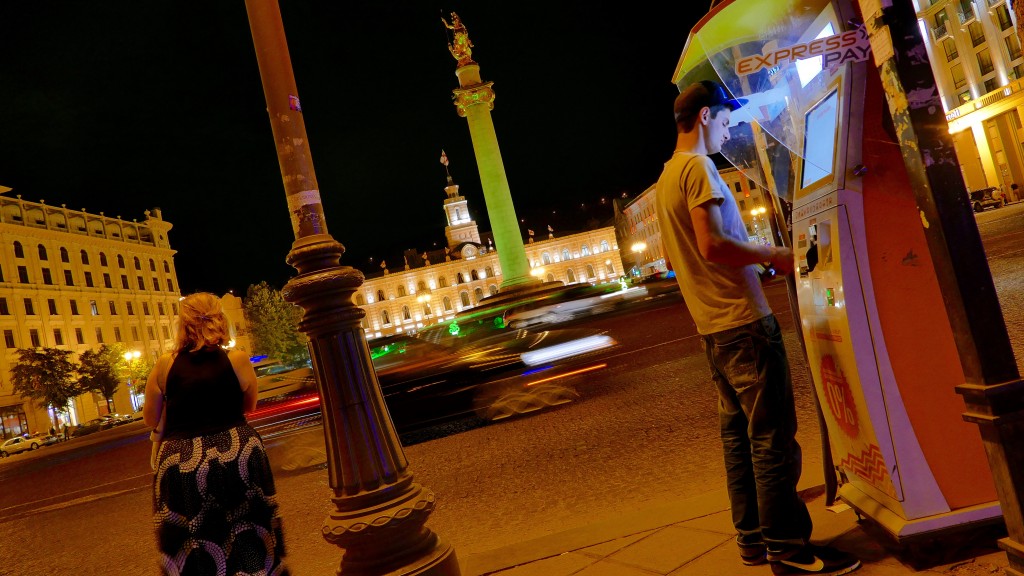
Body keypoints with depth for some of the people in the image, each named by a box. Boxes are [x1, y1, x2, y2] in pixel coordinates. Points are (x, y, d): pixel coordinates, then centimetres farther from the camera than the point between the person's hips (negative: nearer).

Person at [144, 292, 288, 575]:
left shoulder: (165, 365, -4)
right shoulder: (238, 360, -6)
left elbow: (150, 420, 6)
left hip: (182, 464, 1)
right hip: (237, 458, 0)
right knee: (248, 547, 14)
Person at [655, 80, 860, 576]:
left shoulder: (667, 177, 19)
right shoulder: (698, 167, -11)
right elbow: (714, 246, -23)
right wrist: (774, 255, -9)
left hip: (713, 327, 10)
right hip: (742, 321, -10)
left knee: (738, 432, 13)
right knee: (772, 436, -4)